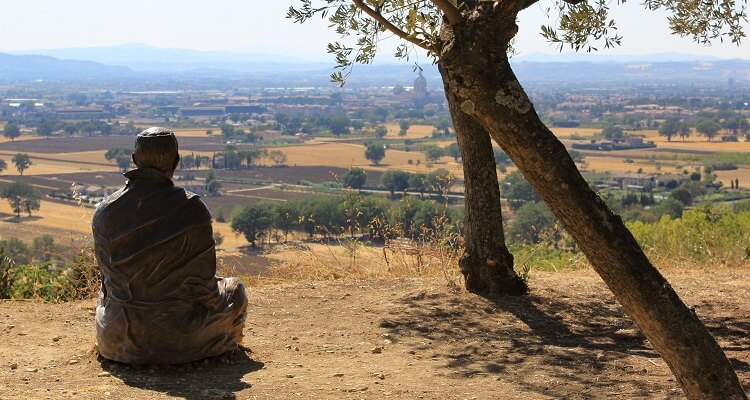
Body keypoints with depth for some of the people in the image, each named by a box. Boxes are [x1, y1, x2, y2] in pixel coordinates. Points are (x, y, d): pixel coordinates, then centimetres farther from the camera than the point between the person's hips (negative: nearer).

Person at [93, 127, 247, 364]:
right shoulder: (191, 210, -18)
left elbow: (107, 274, 6)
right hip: (179, 338, -4)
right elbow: (202, 277, -10)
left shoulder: (105, 211, -5)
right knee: (234, 290, 24)